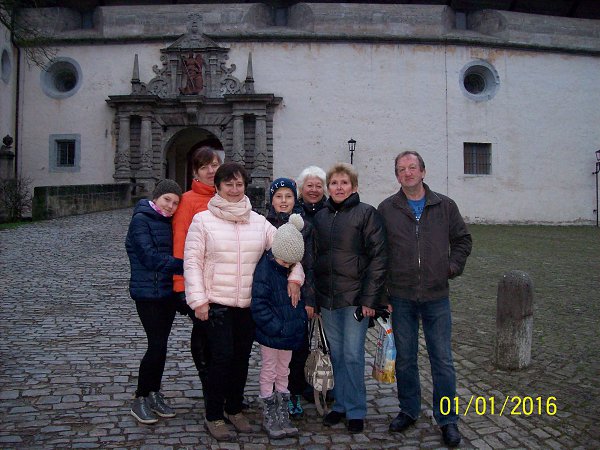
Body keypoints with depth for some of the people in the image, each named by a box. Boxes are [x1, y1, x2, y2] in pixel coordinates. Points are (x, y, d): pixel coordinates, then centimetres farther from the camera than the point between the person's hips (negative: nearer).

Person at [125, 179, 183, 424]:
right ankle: (140, 400, 8)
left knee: (160, 345, 12)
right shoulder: (141, 220, -10)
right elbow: (151, 258, -18)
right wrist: (185, 265, -17)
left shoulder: (167, 222, 13)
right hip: (148, 293, -7)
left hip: (168, 291, 7)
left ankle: (154, 394, 25)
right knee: (157, 347, -7)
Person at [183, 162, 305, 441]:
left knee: (242, 358, 12)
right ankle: (214, 417, 13)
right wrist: (198, 300, -11)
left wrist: (295, 276, -4)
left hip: (250, 304, 4)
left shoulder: (258, 222, 8)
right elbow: (192, 262, -5)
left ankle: (234, 410, 31)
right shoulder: (203, 220, -2)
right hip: (216, 303, -4)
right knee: (221, 357, -5)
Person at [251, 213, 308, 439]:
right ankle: (269, 417, 21)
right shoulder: (265, 269, -18)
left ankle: (283, 415, 27)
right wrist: (277, 328, -23)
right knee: (269, 373, 8)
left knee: (283, 373, 16)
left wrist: (301, 321, 4)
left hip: (291, 333, 6)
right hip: (271, 334, -6)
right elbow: (258, 304, -22)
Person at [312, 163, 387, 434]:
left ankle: (356, 411, 15)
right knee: (336, 355, 12)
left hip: (355, 297, -4)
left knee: (353, 356, 0)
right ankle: (340, 405, 25)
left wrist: (370, 297, -13)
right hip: (327, 298, 5)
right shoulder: (320, 217, 10)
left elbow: (378, 256, -8)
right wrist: (313, 295, 7)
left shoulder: (366, 213, -4)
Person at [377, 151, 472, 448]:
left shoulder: (445, 206, 4)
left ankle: (447, 420, 17)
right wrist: (381, 290, -1)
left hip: (436, 296, 0)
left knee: (442, 360, 5)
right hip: (401, 297, 0)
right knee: (404, 359, 11)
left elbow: (462, 239, 15)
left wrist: (453, 267, 2)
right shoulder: (387, 209, 2)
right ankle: (409, 411, 28)